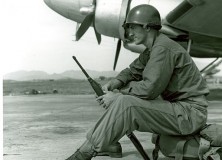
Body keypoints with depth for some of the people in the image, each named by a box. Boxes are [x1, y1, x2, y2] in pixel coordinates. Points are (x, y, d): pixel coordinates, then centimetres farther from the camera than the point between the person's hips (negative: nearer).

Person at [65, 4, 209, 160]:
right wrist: (116, 83, 1)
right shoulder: (152, 49, 14)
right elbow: (133, 70, 23)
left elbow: (150, 88, -25)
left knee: (125, 104, -24)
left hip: (189, 113, -10)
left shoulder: (163, 48, -18)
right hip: (176, 107, 10)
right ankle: (109, 144, 7)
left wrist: (118, 95, -13)